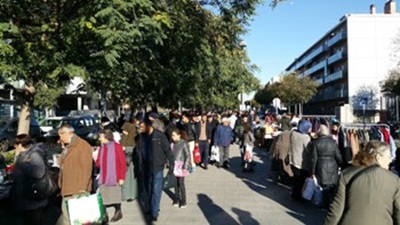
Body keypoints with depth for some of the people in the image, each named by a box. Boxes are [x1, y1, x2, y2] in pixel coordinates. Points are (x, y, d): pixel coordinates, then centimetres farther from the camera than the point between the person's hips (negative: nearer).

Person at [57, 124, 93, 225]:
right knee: (66, 216, 14)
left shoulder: (83, 145, -10)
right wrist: (62, 186, 18)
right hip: (66, 189, 9)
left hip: (78, 190, -9)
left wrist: (82, 187, -21)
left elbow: (86, 168, -16)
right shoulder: (66, 147, 19)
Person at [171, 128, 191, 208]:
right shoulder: (173, 143, 3)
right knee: (176, 183, 9)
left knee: (181, 183, -1)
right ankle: (177, 199, 23)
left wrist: (185, 166, -15)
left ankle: (184, 201, 11)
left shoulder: (184, 143, -11)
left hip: (181, 167, -4)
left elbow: (188, 155, -10)